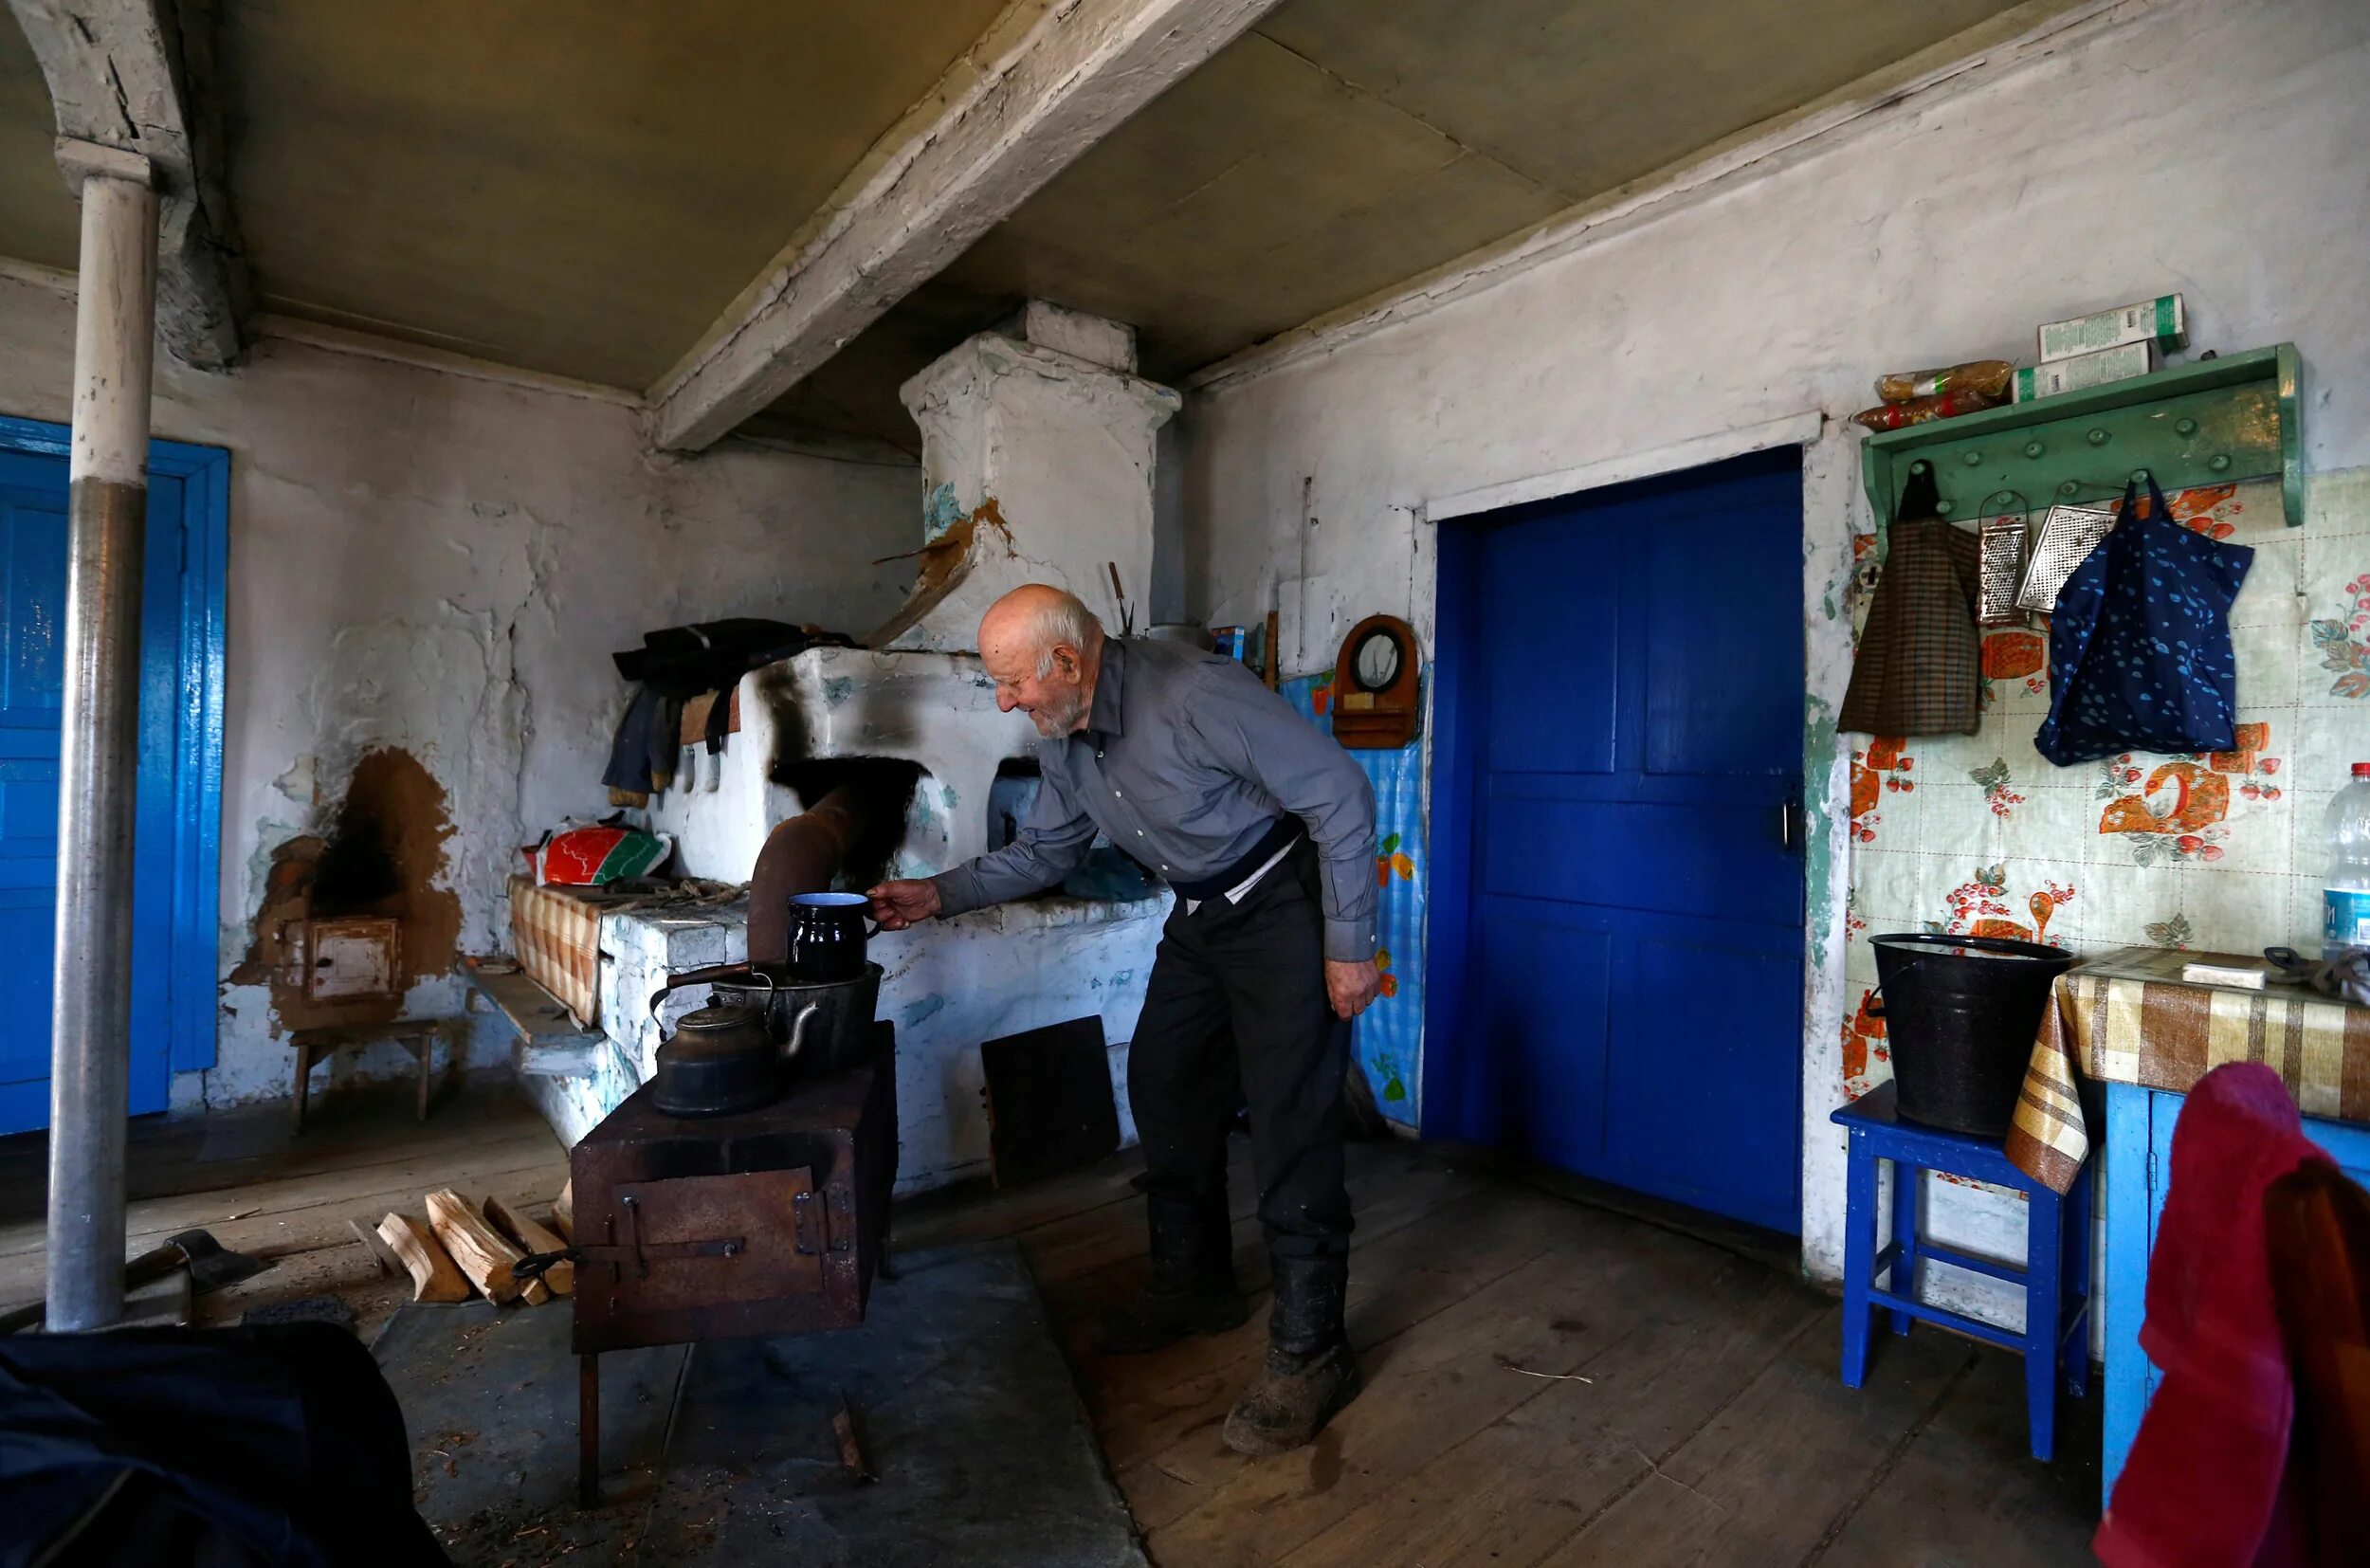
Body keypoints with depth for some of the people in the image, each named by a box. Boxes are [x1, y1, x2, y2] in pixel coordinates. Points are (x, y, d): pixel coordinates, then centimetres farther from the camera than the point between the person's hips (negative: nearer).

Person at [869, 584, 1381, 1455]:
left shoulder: (1194, 693, -29)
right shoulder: (1064, 743, -1)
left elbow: (1340, 794, -24)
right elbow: (1044, 851, 15)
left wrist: (1348, 947, -21)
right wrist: (940, 894, 3)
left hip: (1286, 907, -8)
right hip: (1200, 918, 9)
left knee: (1289, 1129, -7)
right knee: (1163, 1090, 13)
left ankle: (1309, 1352, 9)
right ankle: (1193, 1285, 34)